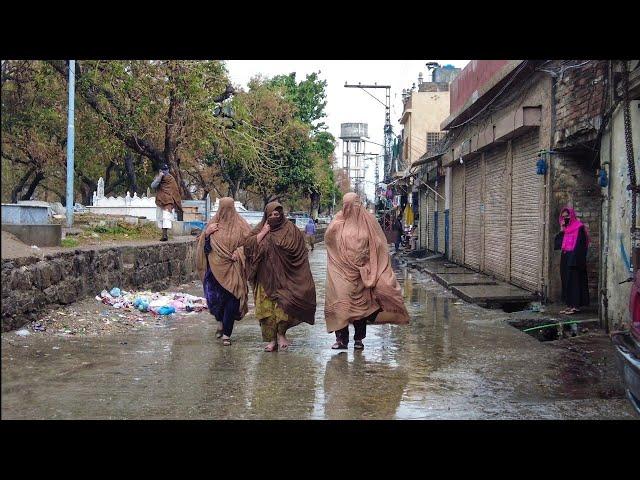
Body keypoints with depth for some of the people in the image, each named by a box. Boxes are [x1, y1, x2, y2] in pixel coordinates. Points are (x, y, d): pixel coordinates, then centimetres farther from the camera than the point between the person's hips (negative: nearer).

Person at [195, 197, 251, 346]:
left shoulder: (240, 224, 0)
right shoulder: (213, 224, 6)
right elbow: (204, 247, 8)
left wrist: (239, 253, -14)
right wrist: (206, 233, -10)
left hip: (233, 269, -2)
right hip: (216, 268, 2)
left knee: (231, 300, -3)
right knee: (215, 298, 2)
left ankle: (226, 333, 5)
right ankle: (221, 322, 32)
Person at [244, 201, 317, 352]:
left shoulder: (291, 229, 4)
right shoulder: (260, 229, 11)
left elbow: (298, 250, -6)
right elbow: (248, 245, -2)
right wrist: (264, 232, -7)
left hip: (284, 277, -2)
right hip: (265, 278, 2)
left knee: (283, 307, -11)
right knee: (266, 308, -1)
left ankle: (281, 333, 12)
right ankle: (271, 340, 7)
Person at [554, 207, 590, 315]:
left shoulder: (579, 228, -8)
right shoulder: (565, 229, 16)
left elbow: (580, 245, -14)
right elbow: (558, 243, 9)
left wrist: (574, 259, -20)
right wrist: (561, 230, 1)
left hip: (574, 259, -8)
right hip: (565, 259, 8)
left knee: (574, 281, -6)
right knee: (566, 281, 8)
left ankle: (576, 306, -3)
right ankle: (570, 305, 13)